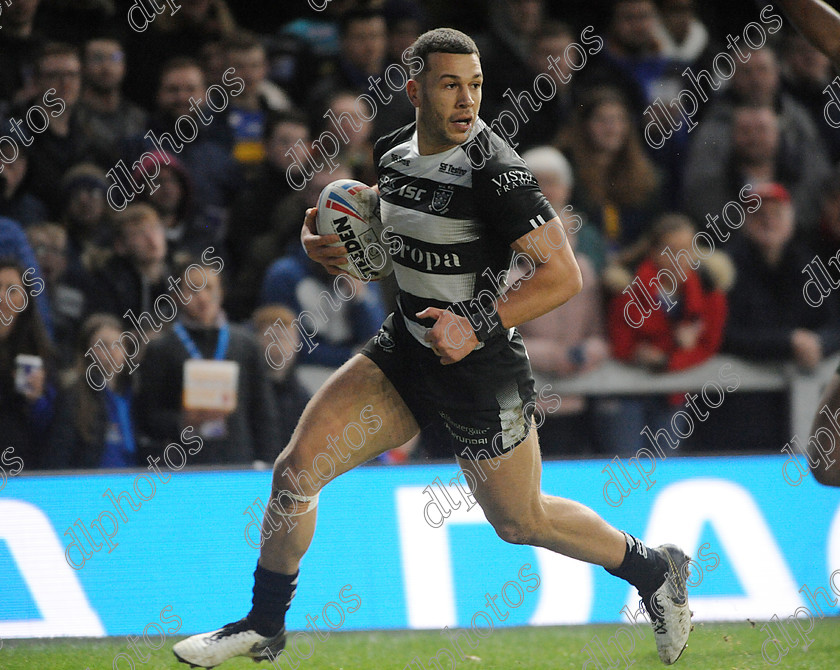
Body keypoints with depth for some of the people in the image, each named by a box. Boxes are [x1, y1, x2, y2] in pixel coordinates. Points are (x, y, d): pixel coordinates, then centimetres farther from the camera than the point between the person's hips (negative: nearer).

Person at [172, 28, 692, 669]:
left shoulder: (495, 171, -22)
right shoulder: (393, 152, 0)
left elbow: (565, 275, -22)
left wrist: (477, 326, -29)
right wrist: (326, 243, 1)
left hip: (483, 373, -6)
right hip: (404, 351, 6)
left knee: (521, 521, 12)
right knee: (294, 470, -3)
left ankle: (655, 570, 36)